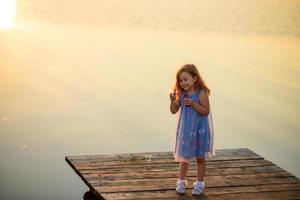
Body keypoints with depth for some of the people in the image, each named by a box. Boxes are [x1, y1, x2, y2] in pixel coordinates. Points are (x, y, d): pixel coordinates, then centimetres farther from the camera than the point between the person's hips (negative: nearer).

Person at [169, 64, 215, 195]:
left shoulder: (201, 93, -15)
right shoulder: (182, 95, -1)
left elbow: (206, 111, -19)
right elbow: (174, 111, 2)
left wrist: (193, 104, -28)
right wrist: (173, 101, -17)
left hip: (199, 130, -4)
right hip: (186, 131, 4)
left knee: (200, 158, 8)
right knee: (184, 158, 12)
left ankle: (199, 184, 20)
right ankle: (181, 182, 23)